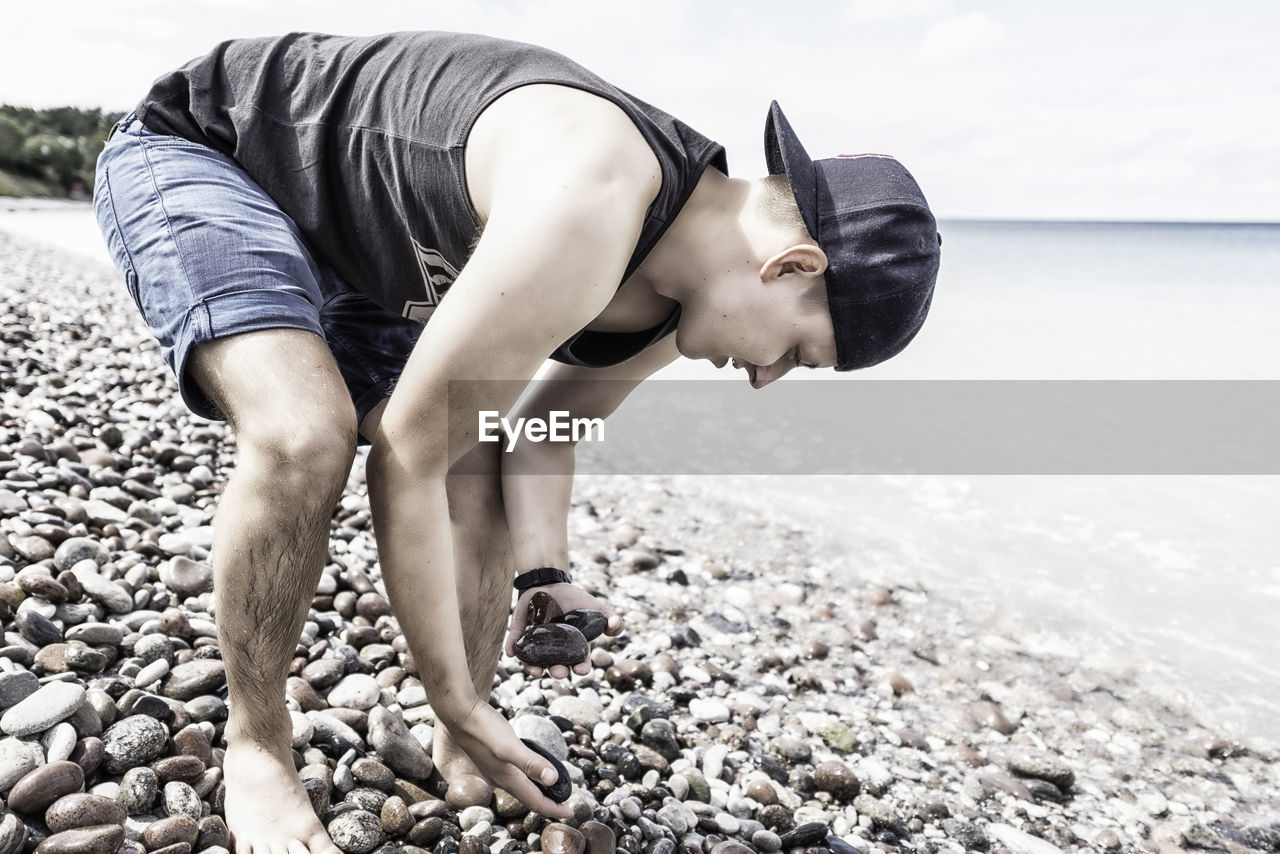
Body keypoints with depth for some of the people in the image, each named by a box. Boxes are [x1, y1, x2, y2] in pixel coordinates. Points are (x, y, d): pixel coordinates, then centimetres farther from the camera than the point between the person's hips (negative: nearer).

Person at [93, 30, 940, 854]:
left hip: (340, 245, 8)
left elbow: (541, 429, 6)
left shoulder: (661, 313, -9)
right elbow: (405, 462, -33)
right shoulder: (580, 224, -39)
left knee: (480, 479, -1)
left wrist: (544, 575, -11)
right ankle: (255, 746, -6)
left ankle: (463, 763, 16)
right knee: (307, 437, -32)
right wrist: (456, 705, -22)